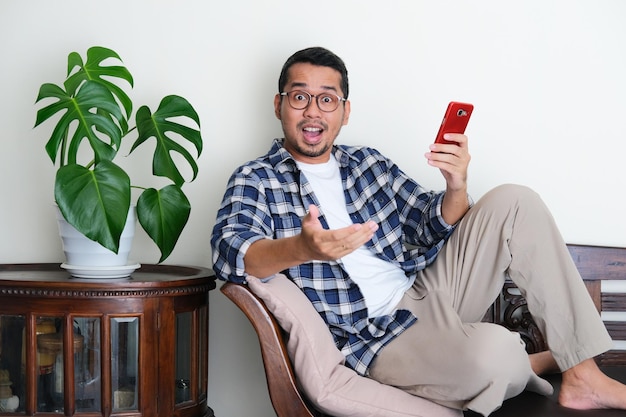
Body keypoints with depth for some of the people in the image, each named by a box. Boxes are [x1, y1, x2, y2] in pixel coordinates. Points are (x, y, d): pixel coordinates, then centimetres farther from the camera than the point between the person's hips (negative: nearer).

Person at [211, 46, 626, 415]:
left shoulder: (369, 162, 13)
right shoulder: (256, 180, -2)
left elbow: (432, 230, 12)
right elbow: (229, 254, -21)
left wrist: (456, 187, -11)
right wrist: (302, 248, -41)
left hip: (428, 288, 6)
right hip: (378, 336, -6)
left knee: (514, 201, -8)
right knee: (492, 350, -34)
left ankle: (582, 376, -6)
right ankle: (529, 365, 7)